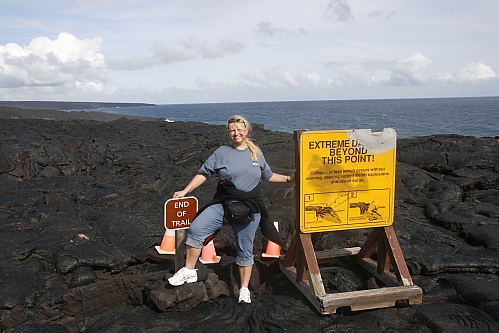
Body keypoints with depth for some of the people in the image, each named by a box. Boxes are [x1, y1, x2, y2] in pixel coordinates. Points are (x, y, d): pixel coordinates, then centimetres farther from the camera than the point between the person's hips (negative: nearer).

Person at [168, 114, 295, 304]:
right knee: (196, 229, -20)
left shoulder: (256, 153, 12)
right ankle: (189, 272, -4)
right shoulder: (222, 152, 4)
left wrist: (289, 178, 12)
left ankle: (244, 289, 23)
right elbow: (203, 174, 2)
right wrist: (185, 191, -5)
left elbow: (268, 176, 22)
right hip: (222, 204, -1)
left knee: (245, 250, 6)